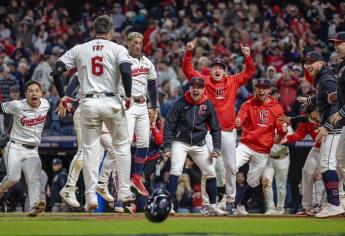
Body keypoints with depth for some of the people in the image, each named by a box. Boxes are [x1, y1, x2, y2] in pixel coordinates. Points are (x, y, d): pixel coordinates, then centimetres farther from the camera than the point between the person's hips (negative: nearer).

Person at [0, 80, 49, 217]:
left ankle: (34, 206, -29)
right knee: (13, 178, -20)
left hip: (32, 151, 4)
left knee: (33, 179, -15)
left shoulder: (45, 105, 2)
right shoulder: (17, 106, -12)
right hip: (15, 148, -4)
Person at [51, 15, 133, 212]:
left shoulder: (79, 49, 9)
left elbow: (56, 71, 4)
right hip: (112, 102, -2)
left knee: (90, 150, 6)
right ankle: (124, 192, 10)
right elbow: (126, 70, -17)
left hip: (88, 104, 2)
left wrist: (62, 96, 13)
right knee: (122, 145, 14)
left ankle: (91, 197, 0)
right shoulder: (117, 49, 1)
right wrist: (129, 95, -6)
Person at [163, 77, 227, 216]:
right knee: (176, 171, -19)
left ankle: (212, 207, 14)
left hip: (200, 145, 3)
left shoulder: (208, 105, -3)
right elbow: (168, 125, -8)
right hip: (180, 142, -3)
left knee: (210, 173, 3)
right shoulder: (180, 103, -11)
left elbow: (215, 128, 6)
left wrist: (216, 148, -4)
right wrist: (167, 147, -15)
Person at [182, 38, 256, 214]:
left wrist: (247, 56, -5)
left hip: (228, 131, 2)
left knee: (230, 167, 6)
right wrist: (189, 52, -13)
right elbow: (187, 69, 0)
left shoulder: (232, 82, 9)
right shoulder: (204, 81, 4)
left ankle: (230, 200, 16)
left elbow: (250, 72, 10)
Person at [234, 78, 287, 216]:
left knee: (253, 182, 12)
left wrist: (283, 130, -19)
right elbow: (240, 119, -17)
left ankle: (242, 205, 32)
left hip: (263, 151, 2)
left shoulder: (277, 108, 3)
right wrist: (238, 123, -42)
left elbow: (280, 131, 5)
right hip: (246, 146, -2)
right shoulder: (248, 104, -1)